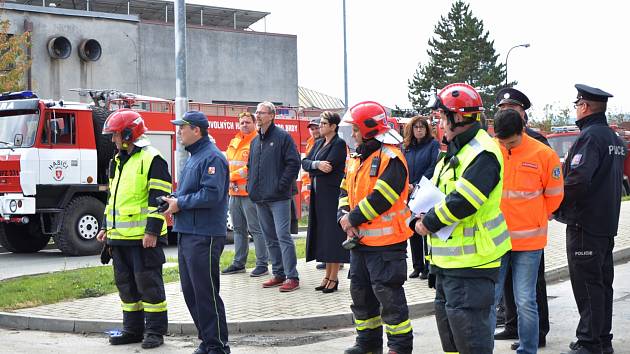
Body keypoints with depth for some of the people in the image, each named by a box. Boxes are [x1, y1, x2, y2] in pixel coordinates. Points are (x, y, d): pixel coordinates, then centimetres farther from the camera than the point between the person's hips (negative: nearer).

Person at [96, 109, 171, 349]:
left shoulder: (152, 160, -9)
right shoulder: (118, 161, 18)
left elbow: (158, 199, -15)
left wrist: (152, 231, -20)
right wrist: (106, 227, 19)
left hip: (143, 237, -8)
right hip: (120, 236, 9)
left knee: (148, 283, -3)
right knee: (126, 283, 12)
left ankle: (155, 331, 5)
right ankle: (133, 329, 21)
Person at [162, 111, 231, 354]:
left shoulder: (212, 158, -14)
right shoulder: (193, 157, 18)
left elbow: (211, 195, -24)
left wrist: (180, 204, -14)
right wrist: (174, 200, 5)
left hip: (204, 236, -10)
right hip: (187, 234, 10)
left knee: (206, 293, -6)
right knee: (190, 292, 14)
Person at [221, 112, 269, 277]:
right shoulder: (234, 142, 15)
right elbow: (227, 163, 16)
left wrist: (233, 176, -13)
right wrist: (229, 180, -1)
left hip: (250, 192, -8)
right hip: (234, 192, 8)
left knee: (256, 229, -5)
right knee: (239, 229, 15)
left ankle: (262, 264, 0)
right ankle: (239, 263, 24)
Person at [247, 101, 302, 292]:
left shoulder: (282, 137, -5)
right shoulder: (255, 141, 16)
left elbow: (293, 163, -11)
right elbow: (250, 165, 26)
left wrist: (282, 185, -15)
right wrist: (250, 185, 12)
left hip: (278, 198, -8)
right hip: (260, 198, 8)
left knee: (283, 236, -10)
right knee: (270, 238, 12)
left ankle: (292, 277, -8)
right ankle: (279, 274, 20)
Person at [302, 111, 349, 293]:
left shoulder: (339, 144, -8)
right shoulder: (319, 143, 16)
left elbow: (329, 166, -18)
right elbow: (305, 162, 5)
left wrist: (312, 167, -4)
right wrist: (317, 165, -14)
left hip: (332, 194, -8)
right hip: (318, 194, 8)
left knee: (333, 234, -4)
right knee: (322, 234, 9)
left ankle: (333, 278, 1)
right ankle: (328, 275, 15)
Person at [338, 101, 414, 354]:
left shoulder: (391, 159, -16)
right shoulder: (357, 158, 14)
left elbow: (380, 197, -23)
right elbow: (346, 191, 15)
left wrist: (353, 219, -16)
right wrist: (343, 215, -4)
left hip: (385, 241, -9)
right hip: (360, 239, 9)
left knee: (389, 295, -5)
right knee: (361, 293, 16)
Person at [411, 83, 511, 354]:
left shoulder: (483, 154, -18)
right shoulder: (455, 151, 16)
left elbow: (463, 201, -26)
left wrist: (429, 223, -14)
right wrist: (419, 219, 0)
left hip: (470, 258, -10)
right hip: (449, 257, 11)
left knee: (466, 322, -9)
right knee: (446, 313, 18)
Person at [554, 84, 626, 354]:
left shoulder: (590, 136, -16)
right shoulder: (614, 138, 14)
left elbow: (578, 179, -26)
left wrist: (557, 208, -12)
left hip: (585, 223, -9)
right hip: (607, 222, 9)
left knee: (586, 284, -4)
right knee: (602, 282, 15)